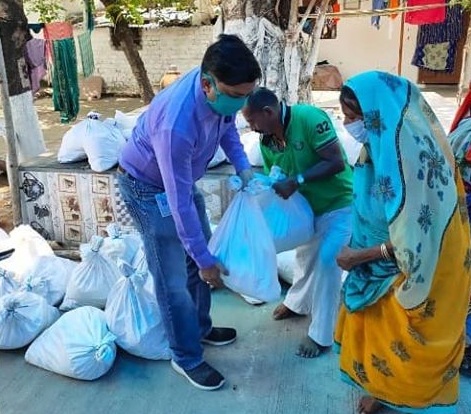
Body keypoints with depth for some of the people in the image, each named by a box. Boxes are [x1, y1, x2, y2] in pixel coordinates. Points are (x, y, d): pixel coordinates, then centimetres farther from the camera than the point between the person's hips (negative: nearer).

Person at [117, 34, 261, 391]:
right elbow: (179, 202, -35)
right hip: (148, 187, -8)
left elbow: (227, 126, 6)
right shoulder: (177, 124, -42)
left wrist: (243, 166, -9)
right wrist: (205, 260, -27)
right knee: (174, 279, -2)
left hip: (182, 177, 8)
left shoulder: (221, 90, -19)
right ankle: (187, 358, 18)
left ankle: (201, 327, 38)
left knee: (200, 252, 17)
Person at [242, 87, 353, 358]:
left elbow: (337, 162, -31)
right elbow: (272, 179, 2)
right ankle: (298, 303, 48)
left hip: (340, 203, -7)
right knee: (306, 255, 22)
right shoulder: (267, 141, -7)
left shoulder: (309, 118, -28)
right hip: (309, 206, 7)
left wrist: (296, 181, -34)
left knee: (327, 261, -11)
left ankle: (322, 335, 4)